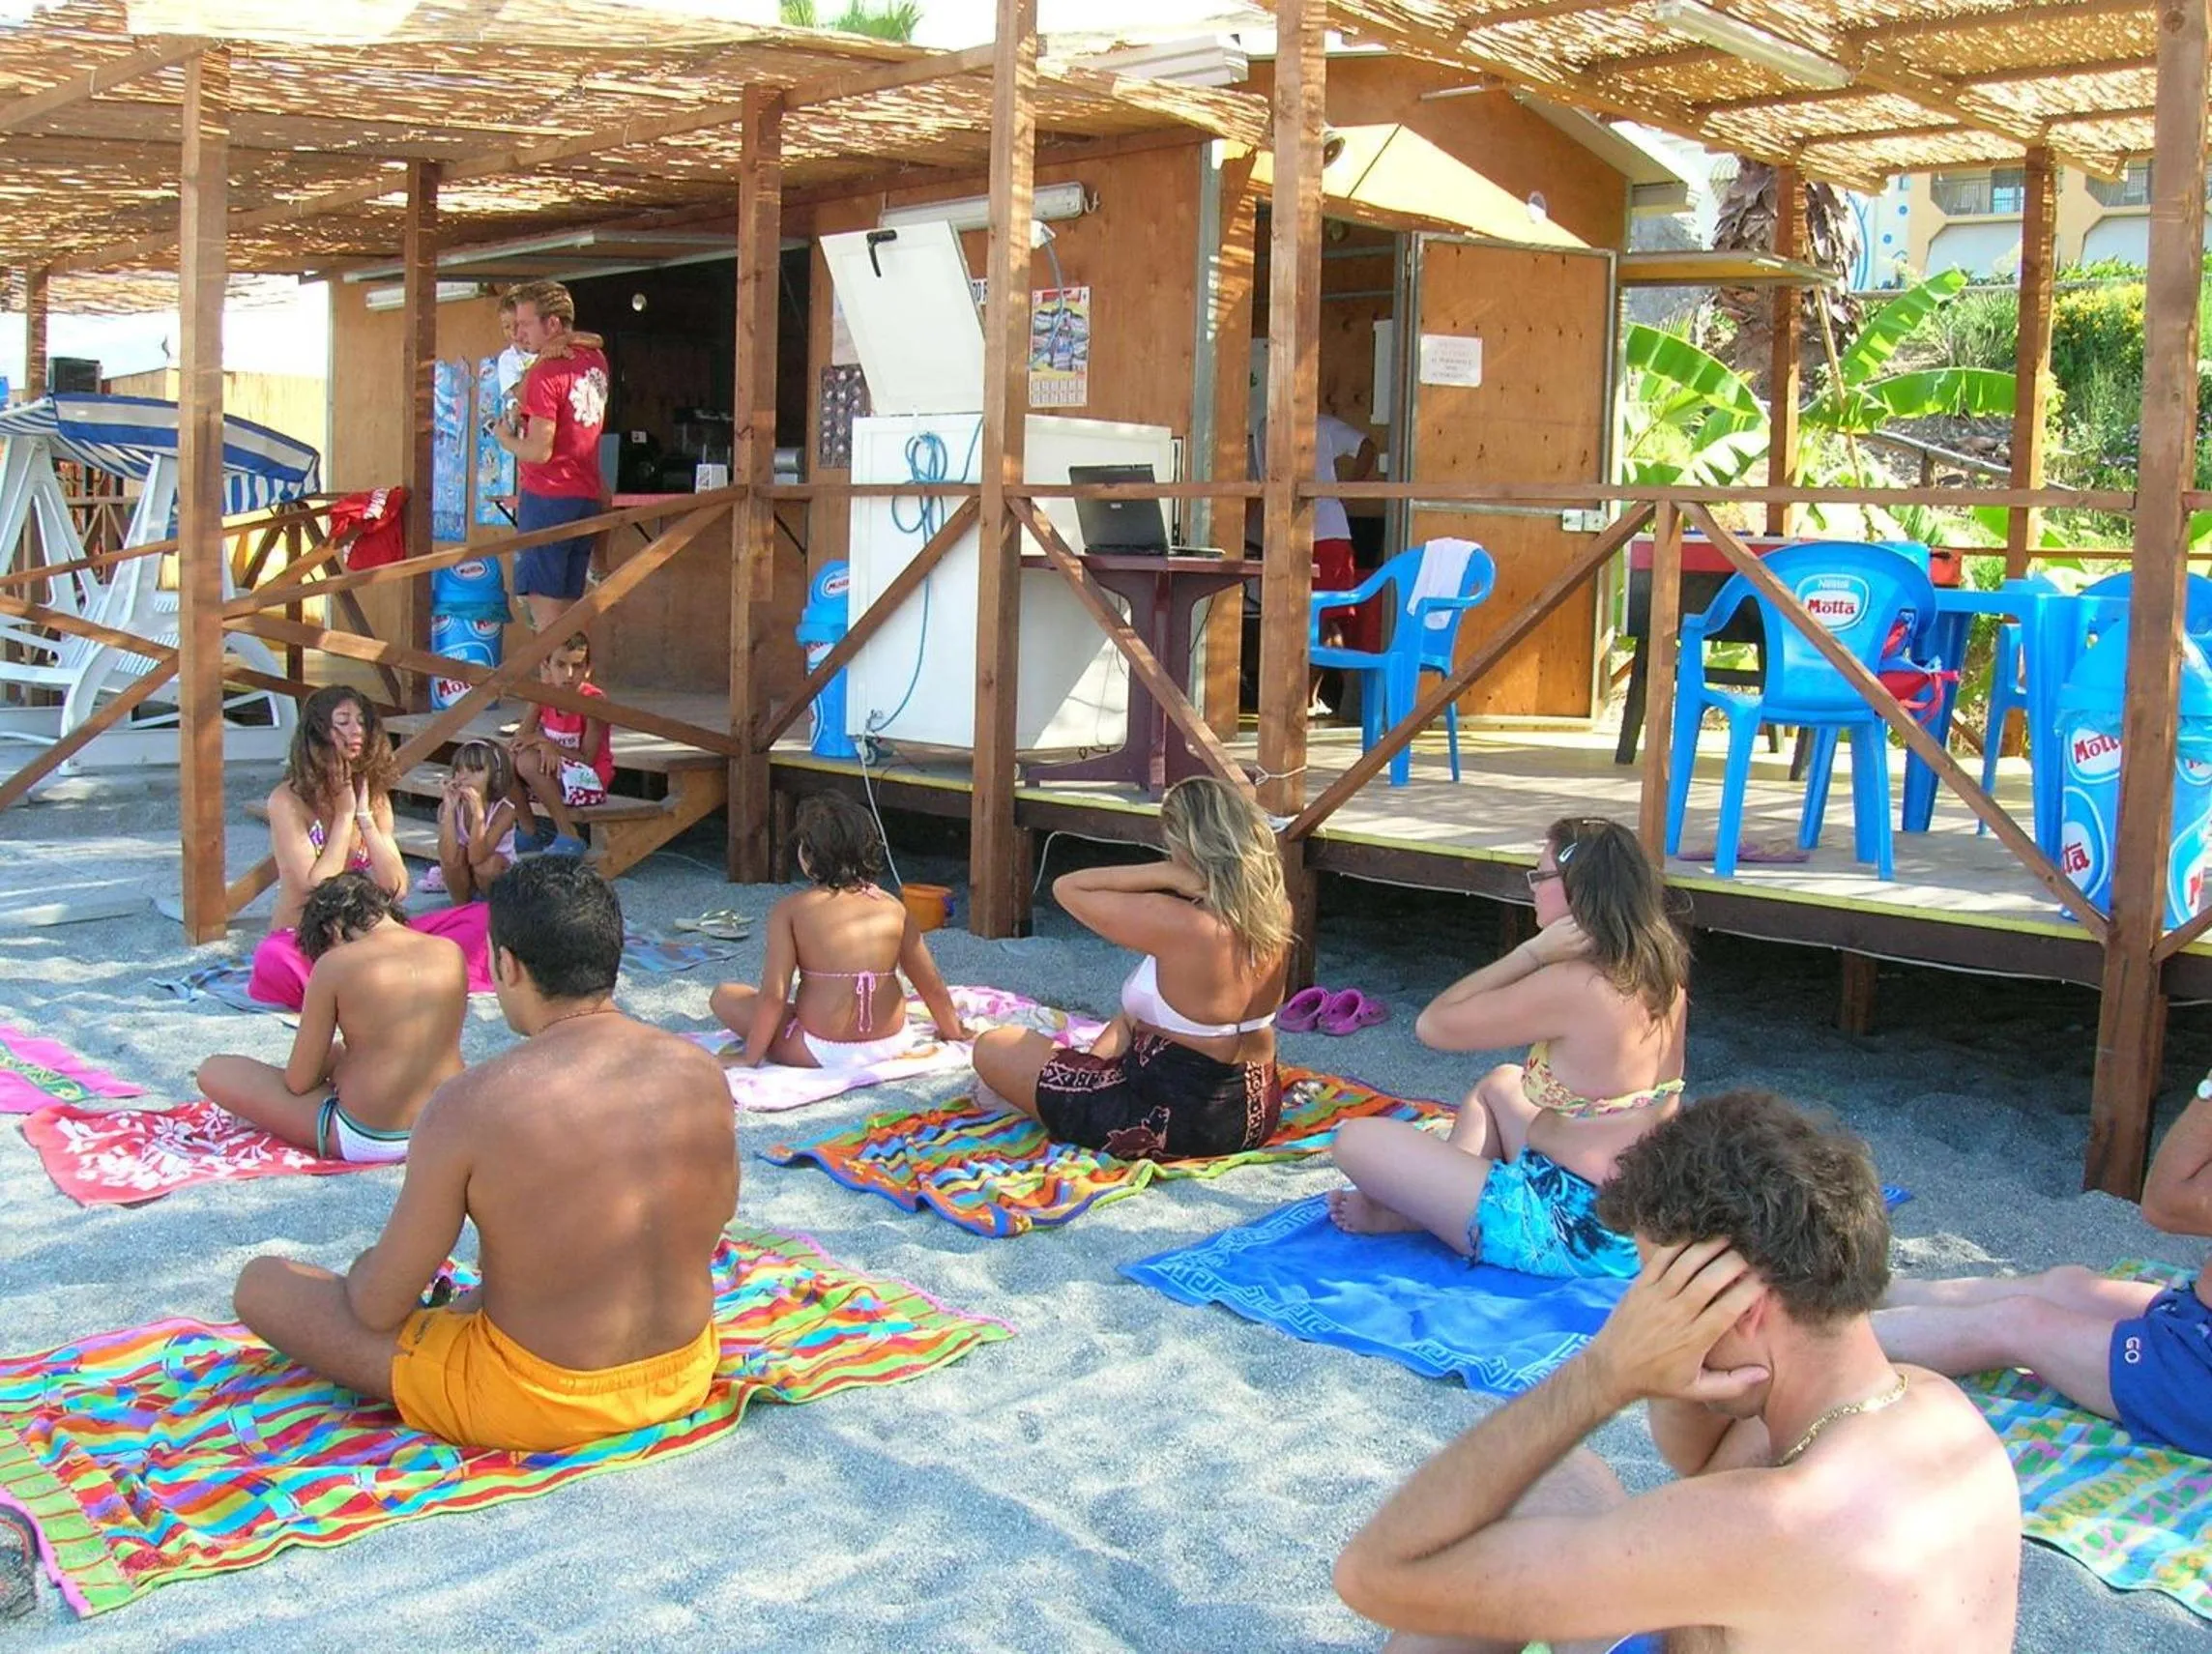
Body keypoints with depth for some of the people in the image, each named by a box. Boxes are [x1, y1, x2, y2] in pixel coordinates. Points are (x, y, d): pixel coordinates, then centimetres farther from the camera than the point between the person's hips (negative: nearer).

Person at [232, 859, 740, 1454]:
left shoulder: (472, 1104, -23)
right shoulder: (701, 1072, -9)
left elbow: (379, 1307, -14)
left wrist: (368, 1273, 12)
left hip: (540, 1406, -6)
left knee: (261, 1285, 5)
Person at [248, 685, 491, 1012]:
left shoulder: (374, 797, 7)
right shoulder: (288, 801, -9)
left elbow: (396, 889, -1)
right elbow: (317, 887, -17)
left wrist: (364, 817, -8)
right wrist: (344, 813, -13)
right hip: (302, 942, -5)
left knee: (480, 919, -13)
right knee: (275, 961, -42)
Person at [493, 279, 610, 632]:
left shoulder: (545, 373, -15)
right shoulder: (593, 359, 9)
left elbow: (539, 451, -17)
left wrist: (505, 439, 1)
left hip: (548, 498, -8)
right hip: (587, 497, 8)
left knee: (543, 602, -5)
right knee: (568, 607, 11)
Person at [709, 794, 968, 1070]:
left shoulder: (790, 910, -10)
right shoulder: (894, 908, -2)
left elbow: (773, 994, -13)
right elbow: (931, 985, 4)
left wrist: (751, 1057, -2)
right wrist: (953, 1031, 21)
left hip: (824, 1052, -2)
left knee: (724, 996, 12)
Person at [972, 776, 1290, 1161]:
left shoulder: (1178, 925, -28)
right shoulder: (1277, 911, -6)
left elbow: (1067, 887, -16)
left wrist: (1165, 874, -22)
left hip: (1174, 1128, -8)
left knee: (992, 1048, 7)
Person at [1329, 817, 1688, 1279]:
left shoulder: (1570, 987, -24)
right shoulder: (1663, 973, 3)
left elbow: (1433, 1025, -13)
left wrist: (1535, 950, -16)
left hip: (1574, 1234, -9)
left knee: (1357, 1140, -5)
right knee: (1499, 1083, 33)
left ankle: (1407, 1212, 23)